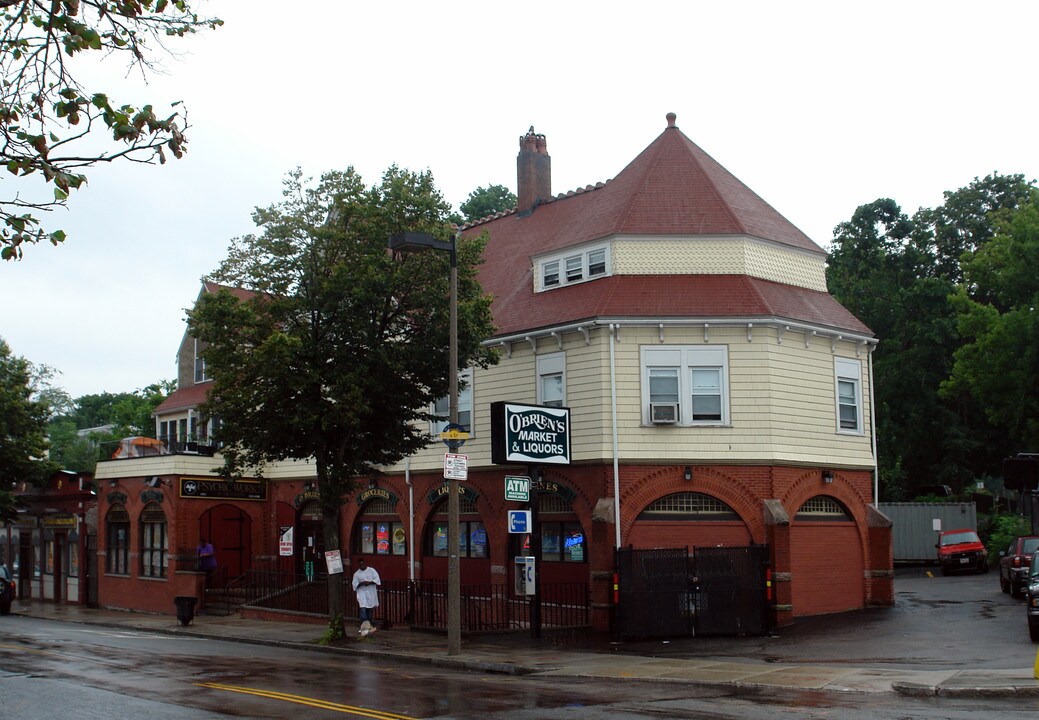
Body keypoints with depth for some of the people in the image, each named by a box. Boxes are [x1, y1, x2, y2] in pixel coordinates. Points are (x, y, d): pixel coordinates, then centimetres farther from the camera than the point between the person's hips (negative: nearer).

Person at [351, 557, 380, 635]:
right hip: (362, 593, -1)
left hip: (371, 593, 1)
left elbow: (377, 580, -3)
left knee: (370, 611, 7)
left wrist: (369, 582, -17)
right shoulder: (356, 574, 5)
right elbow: (355, 585, 3)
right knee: (363, 609, -18)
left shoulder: (372, 570, 3)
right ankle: (364, 627, -22)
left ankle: (368, 626, 19)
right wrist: (361, 583, -15)